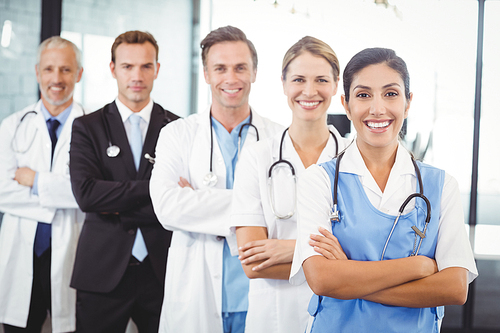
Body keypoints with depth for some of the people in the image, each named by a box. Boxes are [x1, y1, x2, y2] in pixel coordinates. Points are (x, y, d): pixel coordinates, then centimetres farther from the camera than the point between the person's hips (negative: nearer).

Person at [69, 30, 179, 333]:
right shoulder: (88, 128, 4)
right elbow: (85, 194, -12)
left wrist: (121, 208, -9)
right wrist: (157, 188, -15)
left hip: (162, 271, 1)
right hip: (103, 271, 0)